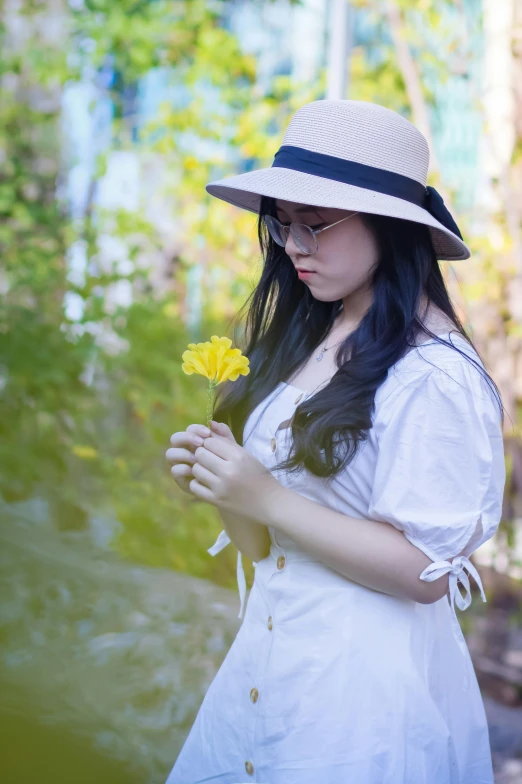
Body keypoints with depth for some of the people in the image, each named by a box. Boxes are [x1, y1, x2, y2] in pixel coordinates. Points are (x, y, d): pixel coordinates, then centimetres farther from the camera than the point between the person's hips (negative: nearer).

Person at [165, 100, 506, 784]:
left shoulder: (437, 376, -18)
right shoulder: (307, 340, 5)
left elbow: (427, 570, -21)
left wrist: (264, 498, -21)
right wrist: (219, 479, -9)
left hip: (365, 681, -7)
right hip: (270, 645, 7)